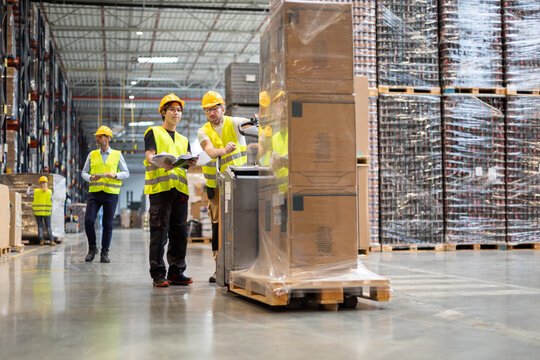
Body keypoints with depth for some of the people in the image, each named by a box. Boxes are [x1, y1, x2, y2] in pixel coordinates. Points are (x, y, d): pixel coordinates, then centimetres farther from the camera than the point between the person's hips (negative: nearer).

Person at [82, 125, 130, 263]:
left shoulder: (117, 155, 5)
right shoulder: (92, 155, 10)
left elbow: (126, 173, 4)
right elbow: (84, 172, 12)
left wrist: (115, 175, -15)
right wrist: (91, 177, -10)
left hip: (111, 194, -1)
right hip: (94, 192, 1)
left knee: (107, 224, 0)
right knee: (88, 221, -11)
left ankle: (105, 253, 10)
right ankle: (92, 248, 9)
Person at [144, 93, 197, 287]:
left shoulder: (184, 140, 27)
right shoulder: (154, 133, 11)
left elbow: (188, 160, 14)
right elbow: (150, 157, -3)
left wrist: (192, 162, -11)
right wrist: (163, 163, -25)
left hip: (180, 187, 5)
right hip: (160, 187, -5)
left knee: (179, 232, 3)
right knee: (159, 231, -7)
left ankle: (176, 272, 9)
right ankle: (158, 273, -5)